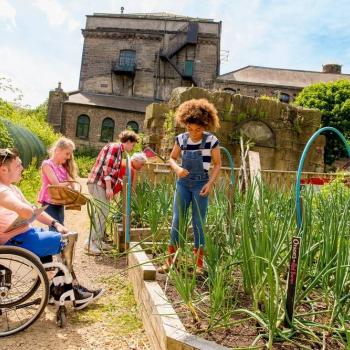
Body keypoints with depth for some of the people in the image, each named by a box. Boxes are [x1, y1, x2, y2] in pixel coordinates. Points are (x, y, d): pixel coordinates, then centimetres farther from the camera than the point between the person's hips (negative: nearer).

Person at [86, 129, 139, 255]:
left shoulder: (119, 150, 20)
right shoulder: (115, 147, -10)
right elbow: (106, 167, -18)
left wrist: (111, 188, 21)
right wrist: (109, 187, -20)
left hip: (102, 184, 10)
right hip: (98, 183, -10)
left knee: (103, 212, 12)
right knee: (102, 212, -11)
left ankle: (98, 240, 20)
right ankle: (90, 243, -7)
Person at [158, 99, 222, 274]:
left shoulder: (211, 141, -7)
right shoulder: (181, 139, 1)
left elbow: (217, 164, 0)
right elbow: (172, 158, 11)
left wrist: (210, 183, -12)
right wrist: (177, 168, -11)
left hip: (201, 184, -2)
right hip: (183, 182, 3)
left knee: (198, 223, 1)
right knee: (176, 220, 2)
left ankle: (199, 264, 12)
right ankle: (170, 260, 12)